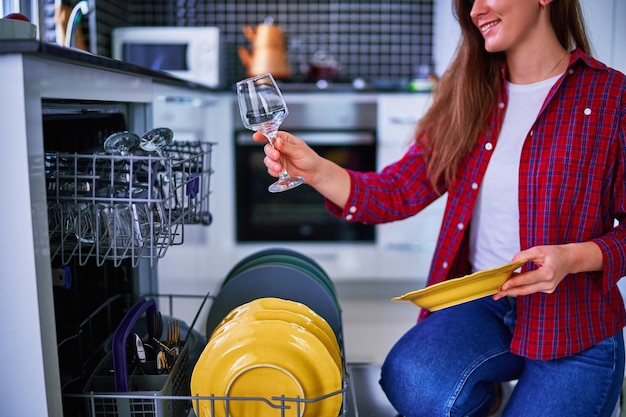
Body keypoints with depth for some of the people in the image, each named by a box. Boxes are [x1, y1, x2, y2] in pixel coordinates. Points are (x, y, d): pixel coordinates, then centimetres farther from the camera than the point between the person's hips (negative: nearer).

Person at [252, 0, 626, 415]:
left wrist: (572, 258, -23)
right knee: (410, 379, -26)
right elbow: (397, 193, 1)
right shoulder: (469, 98, 4)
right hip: (482, 305, 2)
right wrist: (316, 170, -14)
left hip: (576, 332, -2)